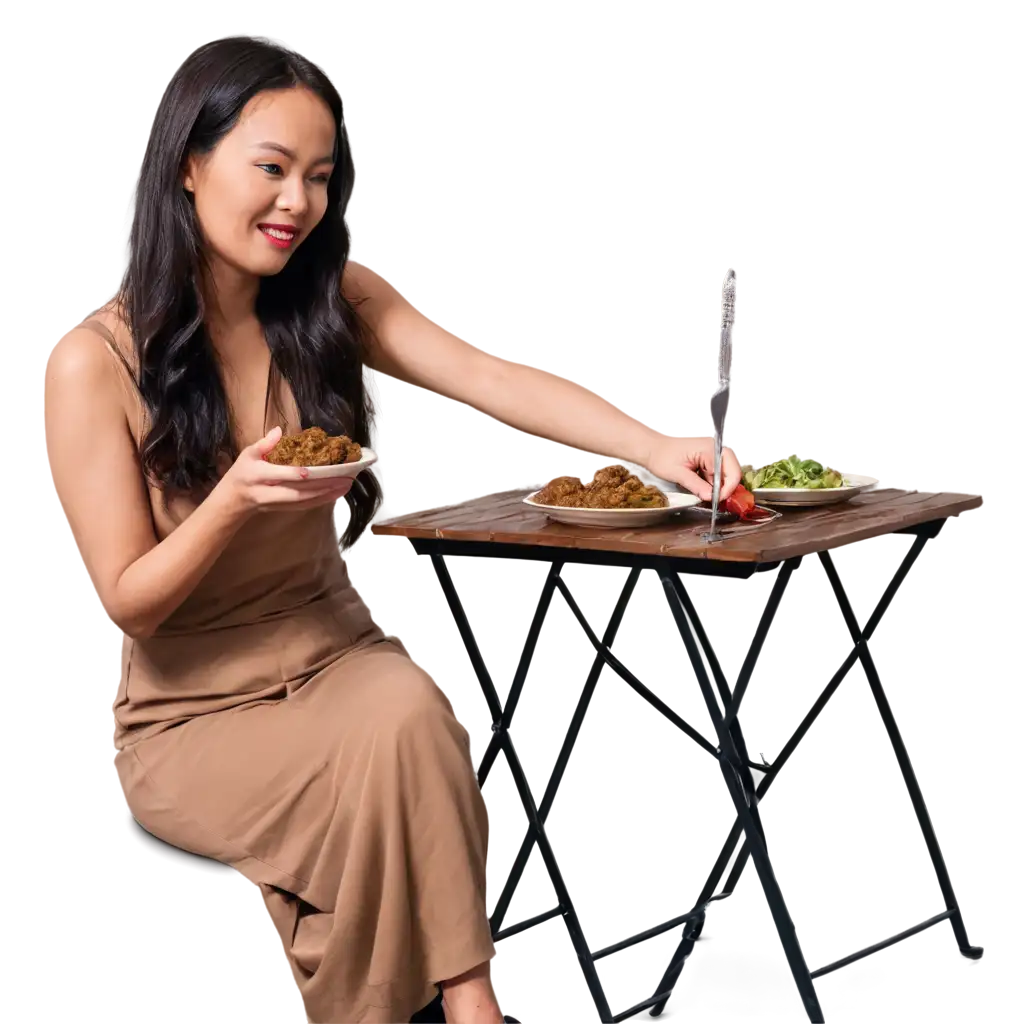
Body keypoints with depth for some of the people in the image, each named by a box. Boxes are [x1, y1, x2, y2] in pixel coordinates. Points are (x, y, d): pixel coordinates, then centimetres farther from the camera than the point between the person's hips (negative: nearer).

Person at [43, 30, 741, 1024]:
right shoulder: (94, 361, -12)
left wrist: (650, 446, -30)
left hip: (335, 656, 3)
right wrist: (235, 500, -29)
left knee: (407, 714, -30)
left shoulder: (336, 298, 2)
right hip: (189, 714, -3)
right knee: (386, 755, -29)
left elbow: (490, 380, -13)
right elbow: (129, 603, -10)